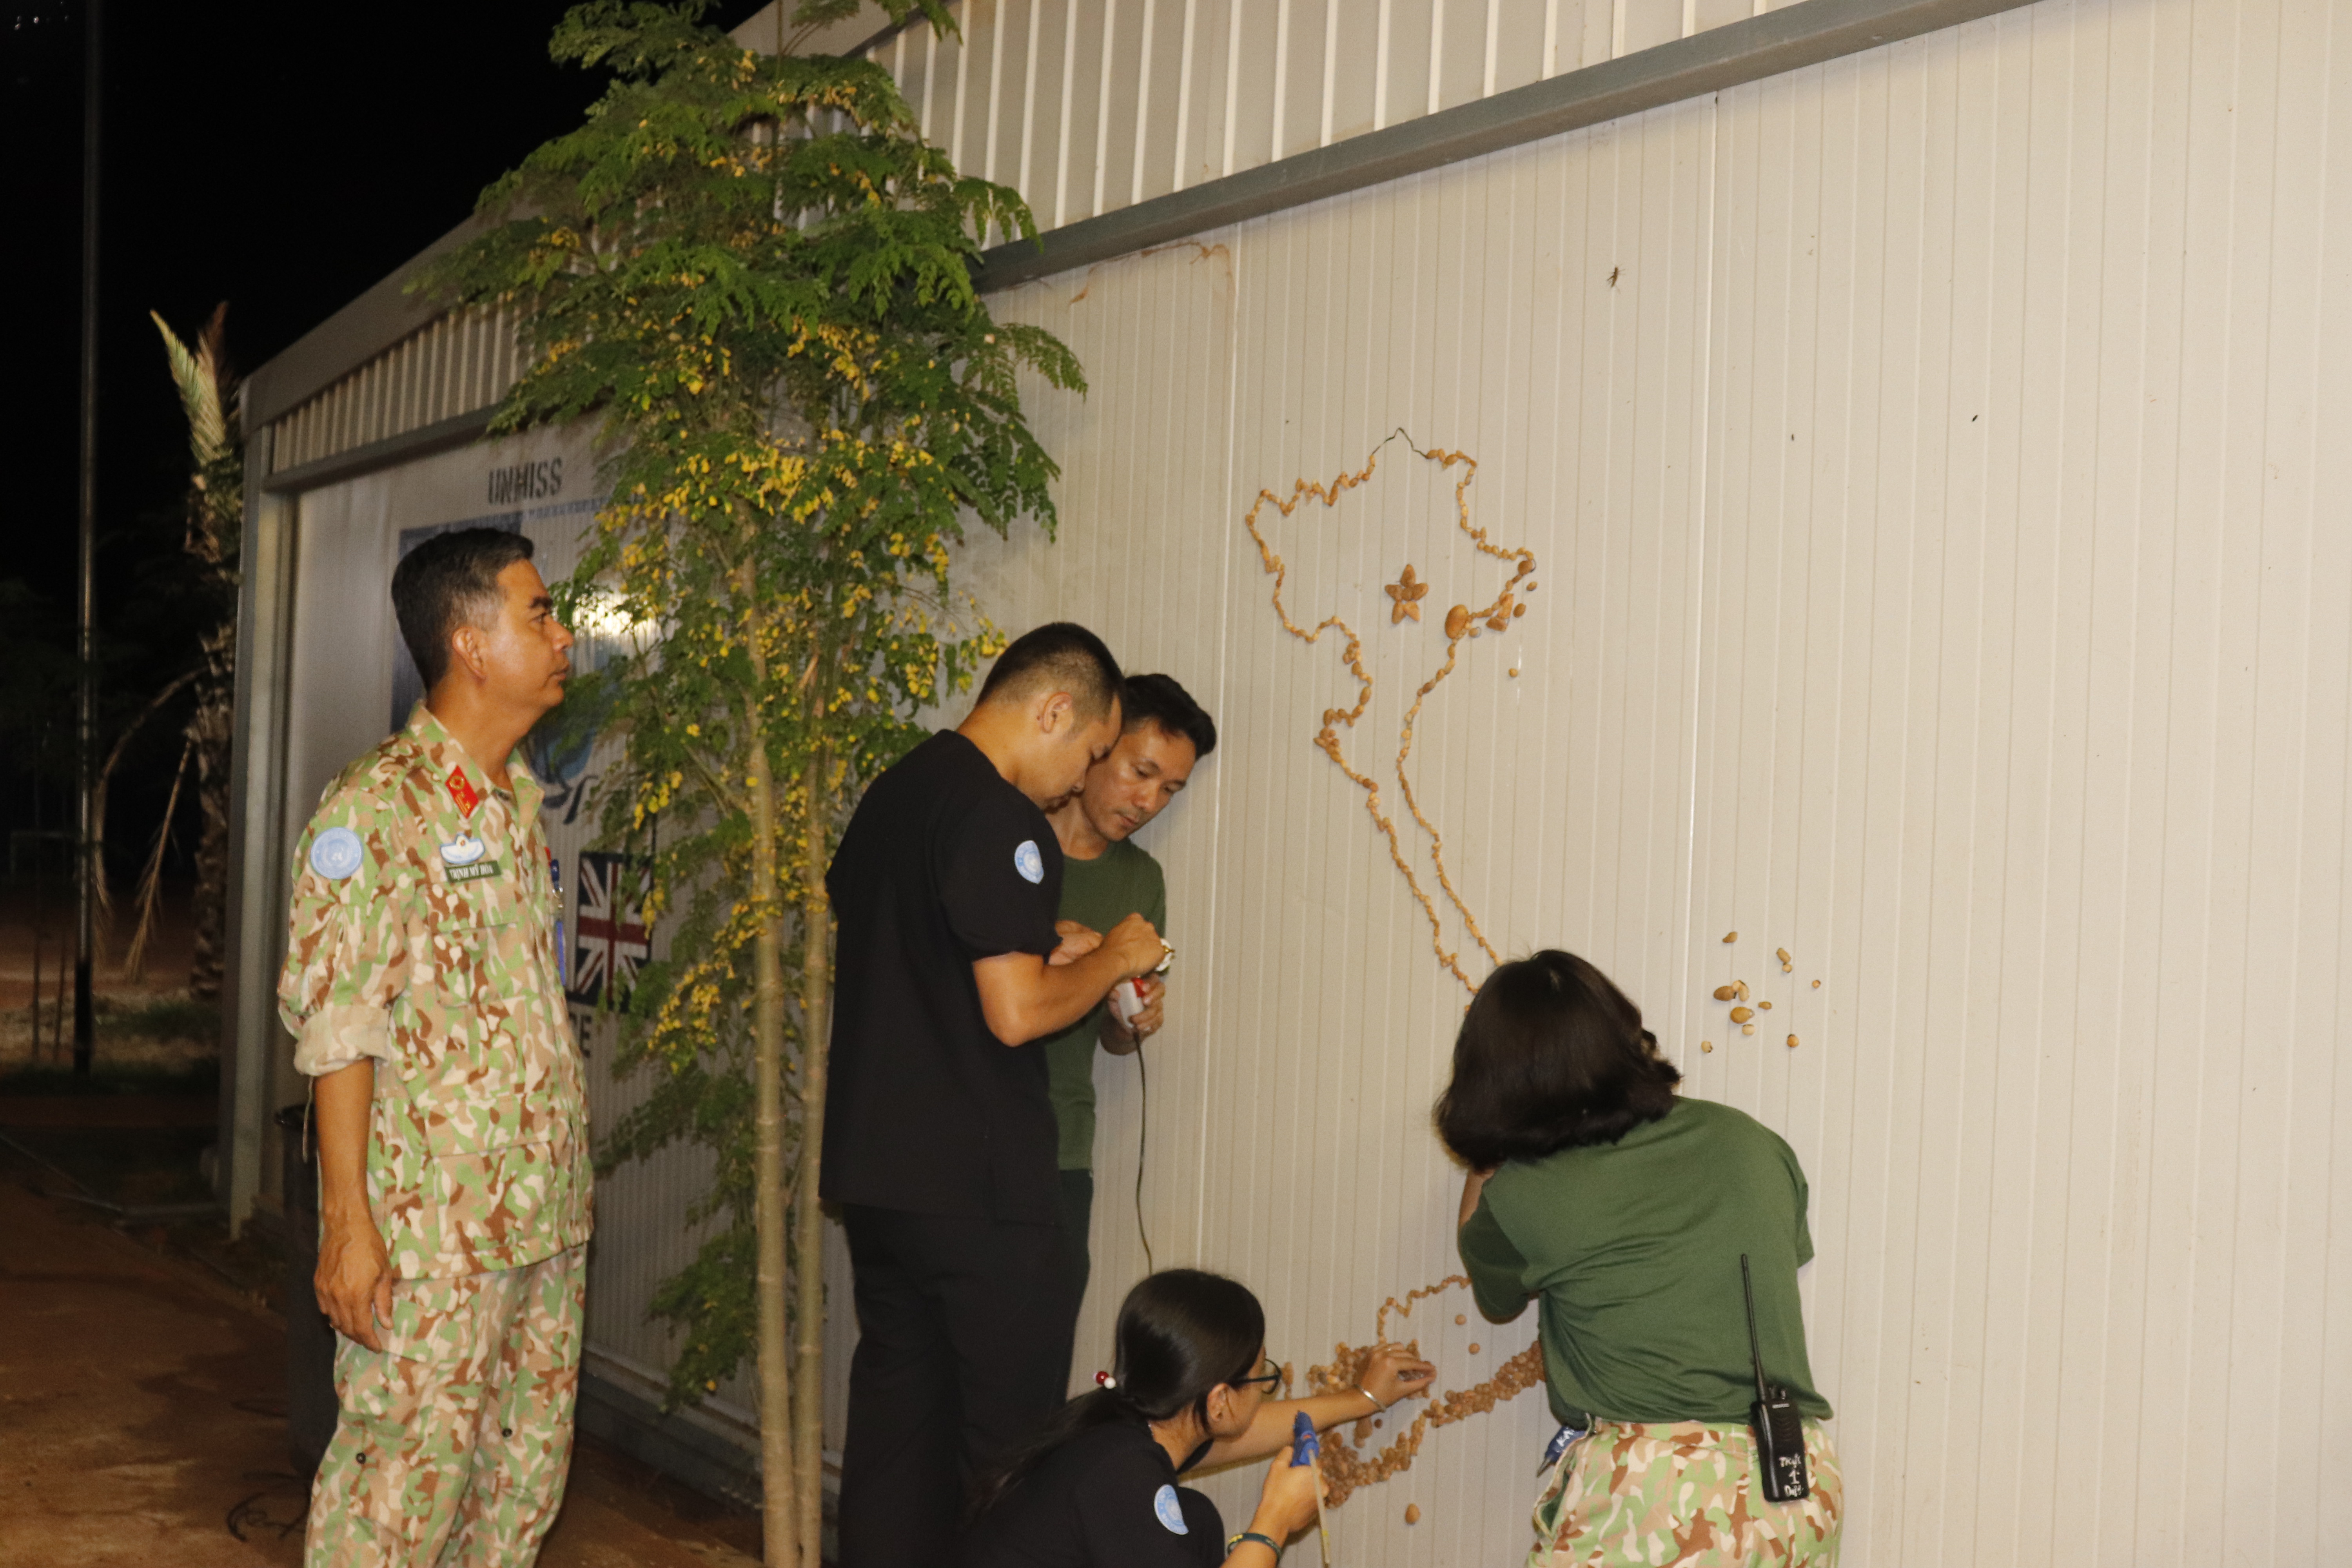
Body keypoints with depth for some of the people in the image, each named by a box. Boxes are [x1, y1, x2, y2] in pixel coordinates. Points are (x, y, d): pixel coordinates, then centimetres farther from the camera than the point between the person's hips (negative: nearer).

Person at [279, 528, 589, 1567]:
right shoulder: (375, 808, -12)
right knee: (408, 1478, -2)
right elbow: (337, 1028, -15)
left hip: (543, 1211, 8)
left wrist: (565, 1186, 18)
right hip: (430, 1227, -8)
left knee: (528, 1464, 14)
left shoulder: (519, 801, 13)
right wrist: (348, 1222, -18)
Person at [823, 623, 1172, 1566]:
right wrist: (1111, 960, -5)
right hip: (974, 1186, -9)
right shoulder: (1000, 819, -17)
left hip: (873, 1167, 9)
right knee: (1009, 1424, 2)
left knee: (896, 1399, 14)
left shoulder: (893, 791, 12)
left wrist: (1044, 954, 15)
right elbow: (1016, 1014, -22)